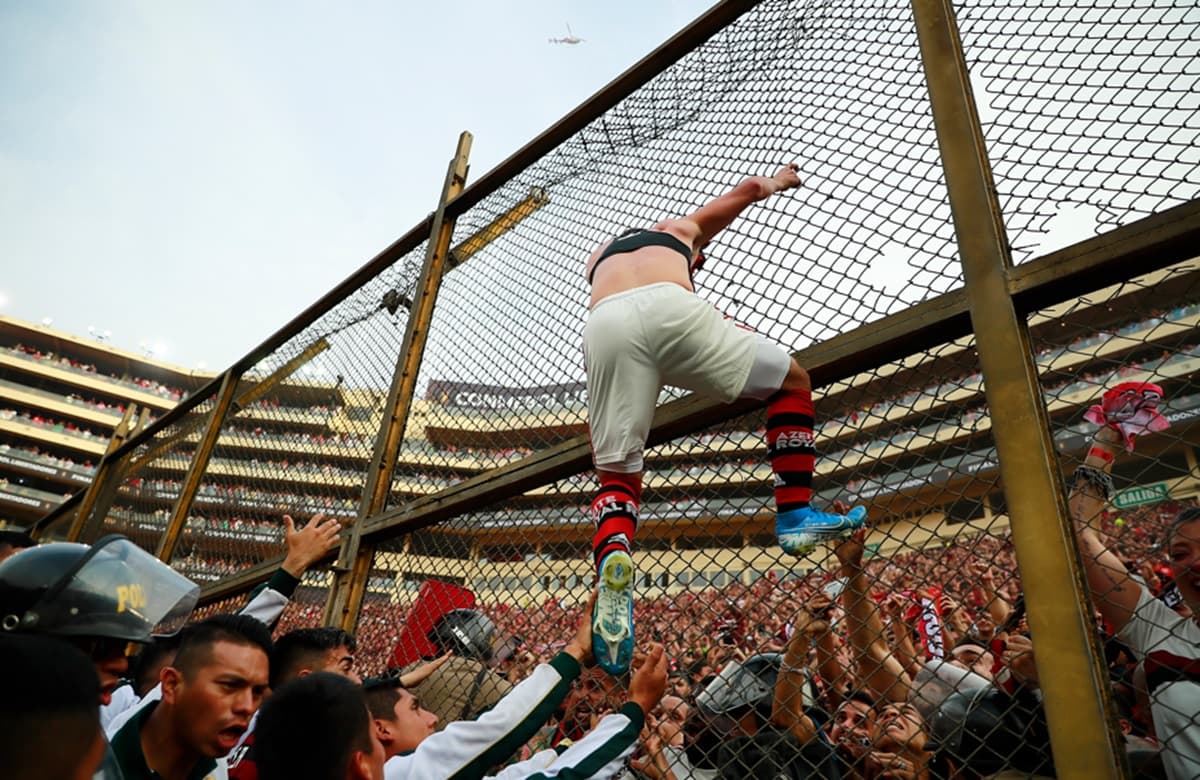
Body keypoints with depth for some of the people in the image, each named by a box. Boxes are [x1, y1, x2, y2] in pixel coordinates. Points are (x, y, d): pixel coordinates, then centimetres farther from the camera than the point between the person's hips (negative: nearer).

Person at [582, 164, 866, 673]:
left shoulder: (597, 258, 43)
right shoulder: (680, 229, 38)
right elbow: (749, 188, 49)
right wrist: (778, 181, 70)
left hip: (605, 324, 3)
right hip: (668, 310, -2)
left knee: (617, 476, 10)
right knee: (792, 382, 19)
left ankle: (611, 562, -22)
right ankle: (796, 517, 10)